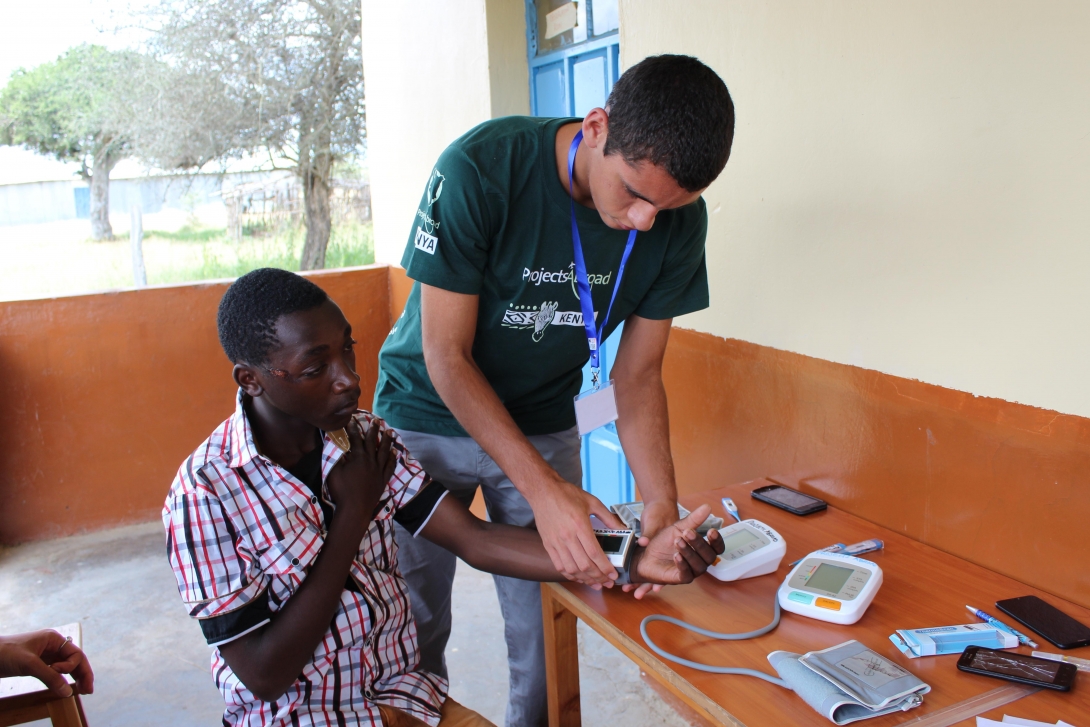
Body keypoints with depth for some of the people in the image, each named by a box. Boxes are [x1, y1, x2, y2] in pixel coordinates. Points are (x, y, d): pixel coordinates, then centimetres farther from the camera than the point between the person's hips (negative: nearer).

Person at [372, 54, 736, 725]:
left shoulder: (679, 221, -15)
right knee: (414, 626, 6)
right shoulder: (479, 168, -28)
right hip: (429, 416, -2)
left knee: (548, 628, 6)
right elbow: (446, 355, -24)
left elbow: (638, 374, -6)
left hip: (543, 423, 3)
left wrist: (661, 501, -21)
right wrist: (544, 488, -31)